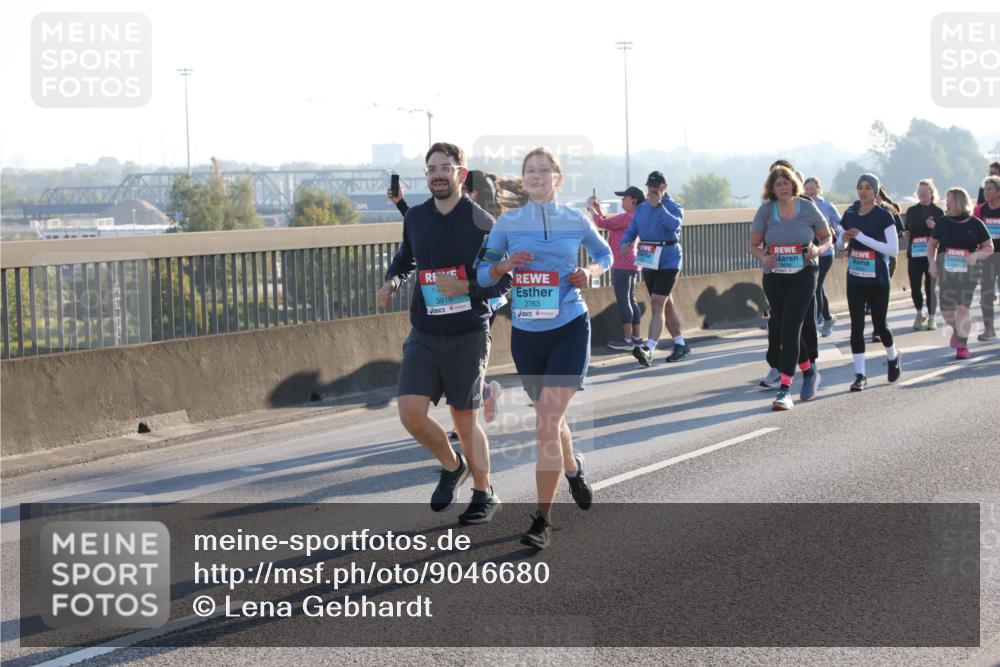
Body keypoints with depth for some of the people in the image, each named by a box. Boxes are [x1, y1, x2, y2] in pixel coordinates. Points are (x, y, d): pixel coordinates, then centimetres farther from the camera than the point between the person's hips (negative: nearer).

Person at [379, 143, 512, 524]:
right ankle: (452, 466, 19)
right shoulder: (416, 218, 5)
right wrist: (392, 279, 6)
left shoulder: (480, 222, -9)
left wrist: (466, 287, -21)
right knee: (411, 413, -9)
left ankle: (484, 494, 25)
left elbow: (504, 280, -7)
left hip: (468, 335, -4)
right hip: (423, 335, 4)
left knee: (464, 420, 5)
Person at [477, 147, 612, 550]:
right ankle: (573, 468, 51)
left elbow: (604, 255, 17)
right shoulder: (507, 223, 2)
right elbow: (483, 274, 5)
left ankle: (543, 520, -10)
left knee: (547, 423, -14)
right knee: (551, 419, 17)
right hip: (526, 334, 3)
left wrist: (589, 272, -4)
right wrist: (505, 266, -15)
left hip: (569, 330, -3)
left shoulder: (575, 222, 1)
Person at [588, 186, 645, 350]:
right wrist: (598, 209, 17)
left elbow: (602, 223, -17)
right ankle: (637, 337, 15)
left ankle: (627, 339, -5)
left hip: (622, 266, -10)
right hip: (631, 265, 10)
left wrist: (592, 209, -2)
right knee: (631, 300, 13)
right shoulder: (634, 218, 14)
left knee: (623, 301, -6)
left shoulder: (626, 217, -17)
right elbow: (609, 224, 22)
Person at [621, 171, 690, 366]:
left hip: (668, 262, -6)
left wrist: (658, 205, -20)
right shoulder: (641, 208, 12)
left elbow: (674, 225, -25)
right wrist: (625, 243, -11)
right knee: (666, 305, 15)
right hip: (648, 262, 7)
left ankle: (648, 349, -27)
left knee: (658, 305, -17)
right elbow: (631, 230, 10)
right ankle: (681, 344, 29)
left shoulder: (674, 207, -5)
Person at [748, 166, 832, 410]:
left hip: (803, 274, -3)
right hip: (774, 277, 3)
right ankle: (809, 371, 39)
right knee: (781, 327, 12)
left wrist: (818, 249, -12)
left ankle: (784, 389, -16)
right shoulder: (766, 210, 0)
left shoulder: (807, 208, -2)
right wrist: (763, 257, -16)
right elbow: (754, 245, 5)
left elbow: (826, 237, 9)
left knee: (790, 328, -15)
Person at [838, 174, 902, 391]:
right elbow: (839, 243, 18)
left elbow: (894, 249, -15)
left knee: (879, 324, 7)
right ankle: (860, 375, 1)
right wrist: (844, 238, -8)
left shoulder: (884, 216, -9)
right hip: (855, 278, 3)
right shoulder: (850, 214, 5)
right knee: (856, 326, -2)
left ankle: (893, 357, 37)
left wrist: (862, 237, -20)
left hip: (878, 279, -3)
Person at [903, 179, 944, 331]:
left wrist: (935, 227, -19)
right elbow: (906, 229, 18)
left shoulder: (938, 212, 0)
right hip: (914, 254, 2)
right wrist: (904, 234, -3)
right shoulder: (912, 211, 9)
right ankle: (920, 315, 20)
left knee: (931, 287, 2)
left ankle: (931, 318, 15)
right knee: (914, 286, -2)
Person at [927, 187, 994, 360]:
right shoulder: (943, 223, 4)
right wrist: (932, 263, 0)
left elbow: (989, 247, 4)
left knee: (963, 308, -6)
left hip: (967, 271, -2)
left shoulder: (975, 224, -1)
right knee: (946, 310, -2)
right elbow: (932, 244, 15)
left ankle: (962, 346, 4)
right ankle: (956, 329, 32)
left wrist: (976, 255, -15)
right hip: (946, 270, 2)